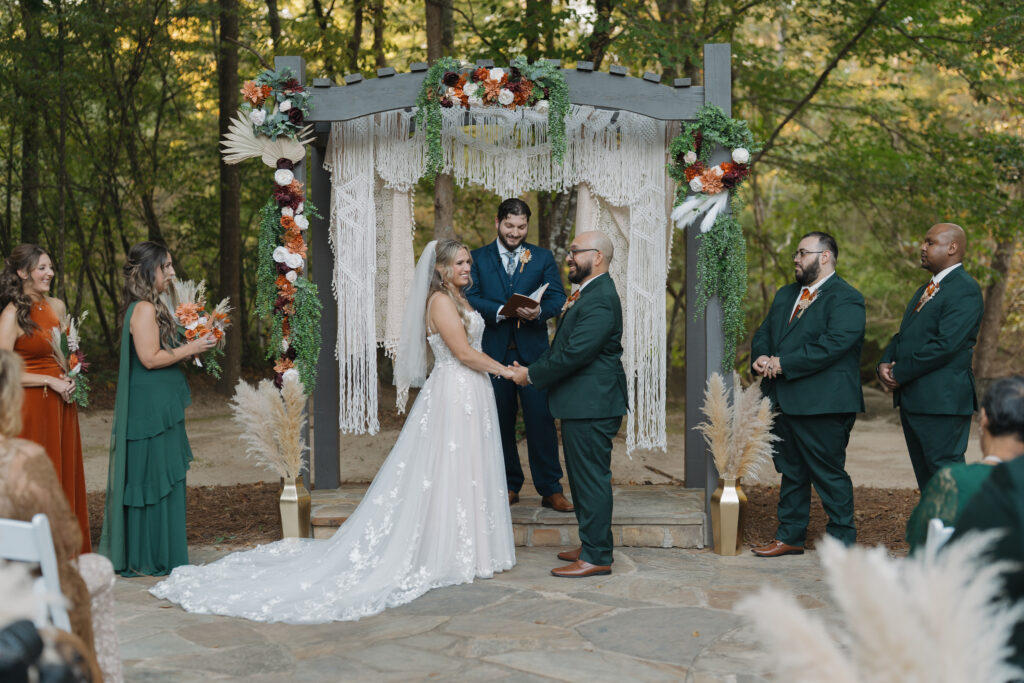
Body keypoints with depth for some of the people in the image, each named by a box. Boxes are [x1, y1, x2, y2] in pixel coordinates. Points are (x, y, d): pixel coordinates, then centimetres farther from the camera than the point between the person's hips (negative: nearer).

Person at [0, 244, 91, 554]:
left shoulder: (57, 306, 9)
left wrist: (70, 378, 4)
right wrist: (49, 381, -15)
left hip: (61, 404, 7)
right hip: (32, 406, -6)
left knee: (66, 474, 9)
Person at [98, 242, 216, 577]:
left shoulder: (150, 307, 14)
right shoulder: (145, 309, -17)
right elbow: (150, 358, -21)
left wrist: (189, 347, 10)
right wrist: (191, 348, -13)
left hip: (157, 407, 10)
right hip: (151, 408, -10)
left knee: (157, 479, 14)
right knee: (154, 478, -2)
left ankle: (143, 556, 23)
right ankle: (149, 560, 7)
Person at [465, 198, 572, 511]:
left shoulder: (543, 257, 11)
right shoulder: (478, 258, 8)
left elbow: (557, 297, 2)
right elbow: (471, 298, -4)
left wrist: (539, 311, -20)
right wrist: (503, 311, -20)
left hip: (532, 351, 0)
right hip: (494, 352, 1)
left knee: (541, 420, -4)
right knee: (501, 422, 7)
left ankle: (550, 489, 3)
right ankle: (510, 485, 20)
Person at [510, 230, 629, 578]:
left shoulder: (600, 299, -19)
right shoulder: (586, 293, 15)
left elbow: (575, 352, -24)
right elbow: (562, 346, 18)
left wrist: (533, 375, -13)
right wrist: (532, 370, 6)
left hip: (592, 404, -11)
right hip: (581, 404, 11)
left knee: (592, 478, -4)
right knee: (583, 477, 18)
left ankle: (597, 556, 4)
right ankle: (591, 545, 29)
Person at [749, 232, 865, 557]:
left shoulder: (846, 299, -9)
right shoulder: (785, 295, 19)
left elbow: (834, 344, -21)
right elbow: (763, 333, 19)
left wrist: (783, 364, -21)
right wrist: (761, 358, -5)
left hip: (822, 406, -8)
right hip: (785, 401, 8)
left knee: (829, 474, -2)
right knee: (791, 472, 16)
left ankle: (842, 540, 11)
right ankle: (790, 536, 26)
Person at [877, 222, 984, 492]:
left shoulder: (965, 290, -12)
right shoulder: (926, 289, 19)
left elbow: (945, 345, -21)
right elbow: (903, 335, 20)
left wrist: (899, 373, -15)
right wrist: (885, 363, -1)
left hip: (942, 399, -9)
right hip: (913, 399, 9)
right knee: (925, 474, 14)